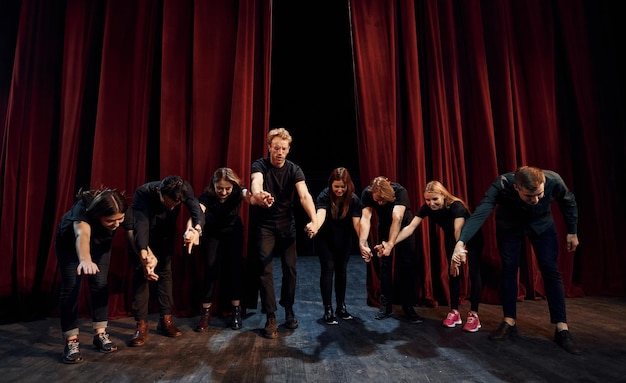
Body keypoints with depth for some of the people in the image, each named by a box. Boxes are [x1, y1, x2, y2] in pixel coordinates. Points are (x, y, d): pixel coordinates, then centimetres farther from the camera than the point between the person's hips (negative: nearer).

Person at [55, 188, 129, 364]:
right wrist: (85, 259, -83)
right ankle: (71, 341, -2)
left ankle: (100, 334, 7)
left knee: (100, 283, -4)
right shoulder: (83, 209, -46)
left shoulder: (122, 213, -34)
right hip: (70, 241, -3)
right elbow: (82, 234, -65)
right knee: (71, 287, -11)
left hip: (100, 242, 3)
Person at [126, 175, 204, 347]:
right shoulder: (143, 193, -38)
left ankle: (165, 320, 12)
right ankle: (142, 325, -1)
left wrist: (197, 229, -66)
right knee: (141, 273, -8)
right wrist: (145, 255, -65)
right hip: (141, 236, -2)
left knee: (165, 272, 3)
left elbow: (197, 210, -42)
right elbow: (140, 225, -48)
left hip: (165, 235, 3)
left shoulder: (185, 189, -30)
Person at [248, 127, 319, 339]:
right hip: (264, 224, -2)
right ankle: (271, 318, 3)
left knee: (290, 268, 4)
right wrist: (257, 194, -65)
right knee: (265, 269, -7)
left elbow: (305, 195, -26)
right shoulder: (260, 165, -15)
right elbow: (256, 182, -40)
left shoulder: (294, 170, -10)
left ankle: (289, 310, 25)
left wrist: (314, 220, -45)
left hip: (287, 224, 2)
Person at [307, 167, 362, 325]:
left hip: (344, 240, 3)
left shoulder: (353, 199, -19)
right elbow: (320, 214, -45)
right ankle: (328, 310, 3)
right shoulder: (324, 196, -27)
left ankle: (341, 306, 24)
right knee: (328, 269, -6)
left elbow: (357, 222, -28)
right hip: (325, 239, -3)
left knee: (341, 270, 10)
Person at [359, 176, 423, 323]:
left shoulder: (400, 191, -36)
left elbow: (397, 218, -46)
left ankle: (409, 308, 3)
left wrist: (391, 244, -58)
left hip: (404, 226, -2)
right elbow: (365, 218, -38)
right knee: (384, 265, 0)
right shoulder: (367, 194, -28)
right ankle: (386, 305, 12)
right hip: (384, 227, 2)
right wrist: (362, 243, -52)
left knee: (407, 266, -7)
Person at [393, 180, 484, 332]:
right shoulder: (426, 208, -23)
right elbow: (410, 227, -30)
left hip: (472, 238, -4)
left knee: (474, 273, -8)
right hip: (451, 239, 4)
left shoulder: (456, 206, -37)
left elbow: (458, 231, -49)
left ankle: (474, 314, -1)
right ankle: (454, 312, 9)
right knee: (453, 272, 0)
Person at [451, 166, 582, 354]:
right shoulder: (501, 186, -40)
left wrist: (572, 232, -2)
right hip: (509, 226, -1)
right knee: (509, 270, -2)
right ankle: (509, 322, 10)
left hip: (542, 225, 1)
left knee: (550, 270, -6)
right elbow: (479, 214, -50)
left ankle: (562, 329, 1)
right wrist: (461, 242, -64)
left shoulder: (554, 180, -33)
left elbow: (569, 202, -10)